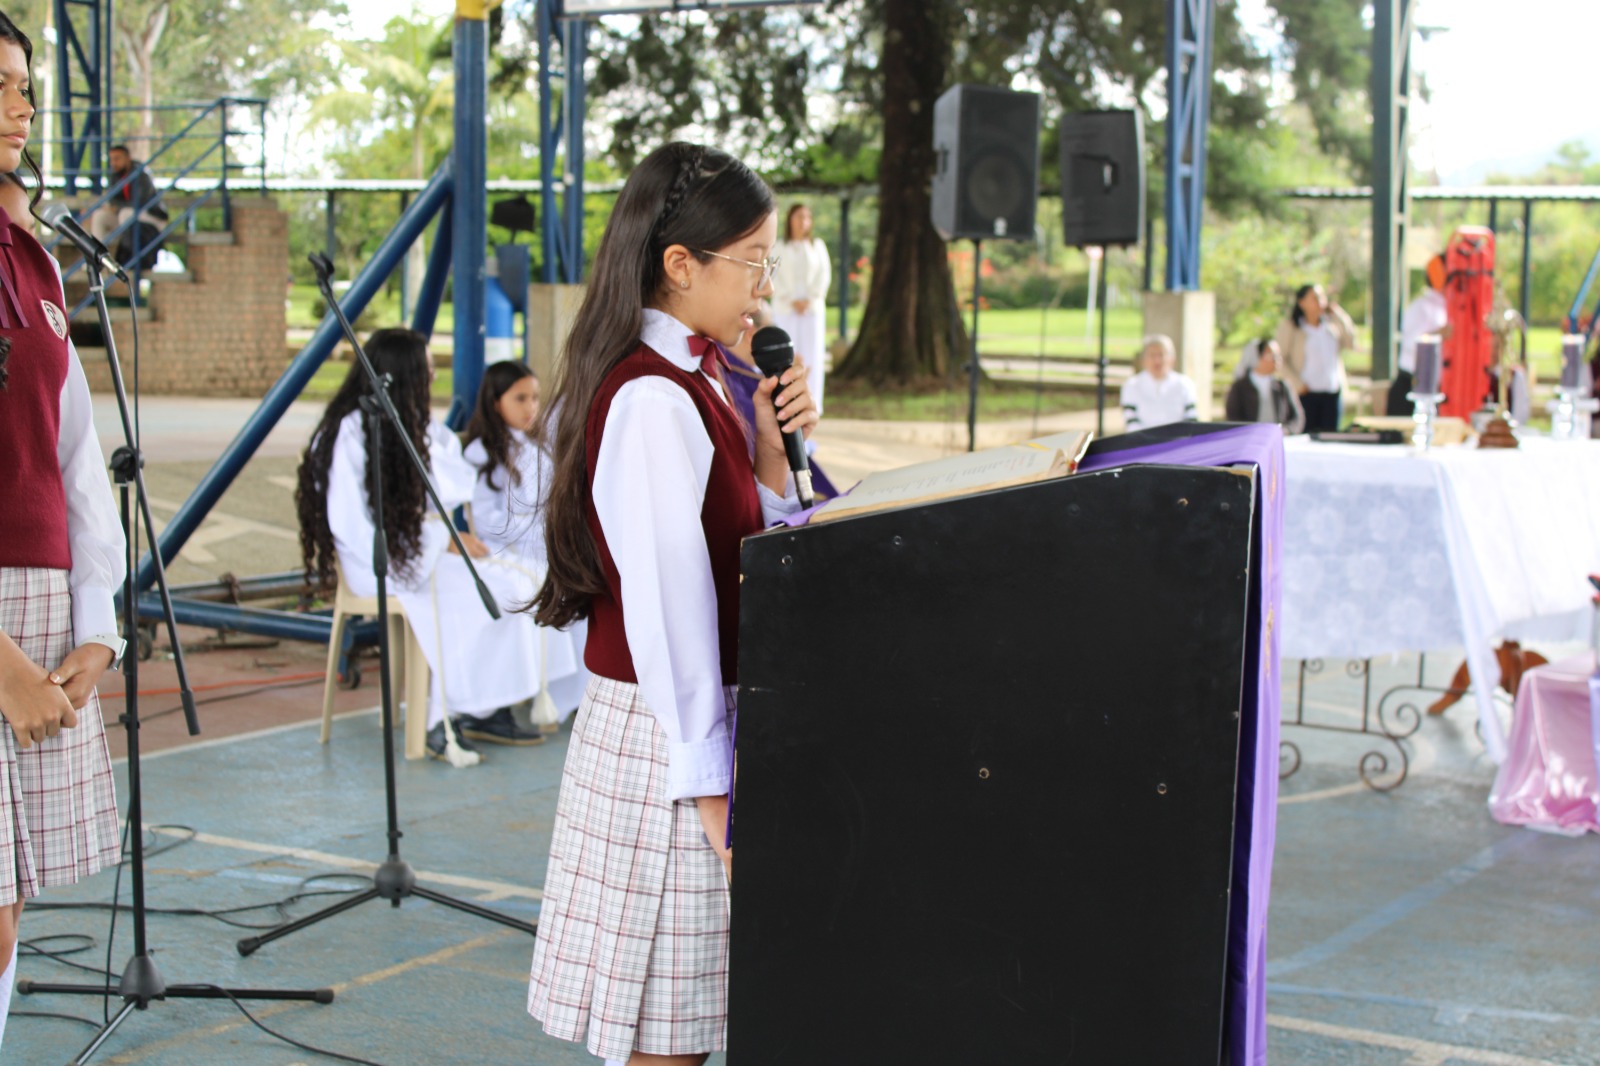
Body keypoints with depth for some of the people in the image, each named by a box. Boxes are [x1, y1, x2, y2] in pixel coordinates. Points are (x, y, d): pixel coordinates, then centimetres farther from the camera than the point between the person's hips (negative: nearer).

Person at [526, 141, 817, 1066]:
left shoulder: (695, 384, 11)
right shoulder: (651, 401, -19)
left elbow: (754, 551, 17)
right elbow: (667, 599, -21)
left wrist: (771, 445, 2)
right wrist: (710, 783, -20)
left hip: (714, 716, 9)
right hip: (667, 742, -9)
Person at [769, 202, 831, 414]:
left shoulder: (817, 246, 10)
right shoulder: (779, 248, 6)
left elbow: (824, 276, 5)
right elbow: (775, 278, 0)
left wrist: (808, 299, -7)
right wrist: (791, 300, -10)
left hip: (812, 308, 1)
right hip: (785, 309, -1)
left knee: (811, 355, -3)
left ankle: (811, 403, -3)